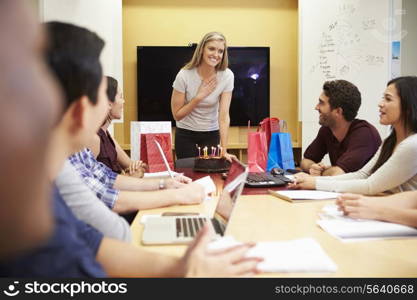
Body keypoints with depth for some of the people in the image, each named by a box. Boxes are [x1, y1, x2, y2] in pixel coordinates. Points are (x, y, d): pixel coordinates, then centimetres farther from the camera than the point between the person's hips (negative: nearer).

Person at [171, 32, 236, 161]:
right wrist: (199, 97, -24)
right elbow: (177, 115, -13)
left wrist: (224, 150, -27)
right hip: (185, 134, -1)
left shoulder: (227, 76, -15)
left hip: (212, 134, 1)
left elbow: (224, 115, -19)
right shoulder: (184, 75, -19)